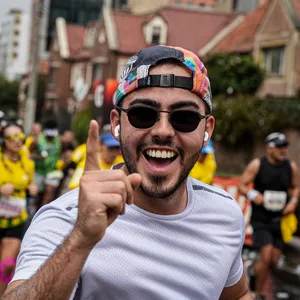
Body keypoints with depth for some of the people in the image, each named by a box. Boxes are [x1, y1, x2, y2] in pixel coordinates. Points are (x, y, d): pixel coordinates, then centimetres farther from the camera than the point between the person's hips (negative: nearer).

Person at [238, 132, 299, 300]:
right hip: (261, 219, -4)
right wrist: (252, 194, -23)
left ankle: (254, 270, 40)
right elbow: (242, 185, -4)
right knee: (266, 257, -15)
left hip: (280, 220, 4)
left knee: (274, 261, 6)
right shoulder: (257, 165, -8)